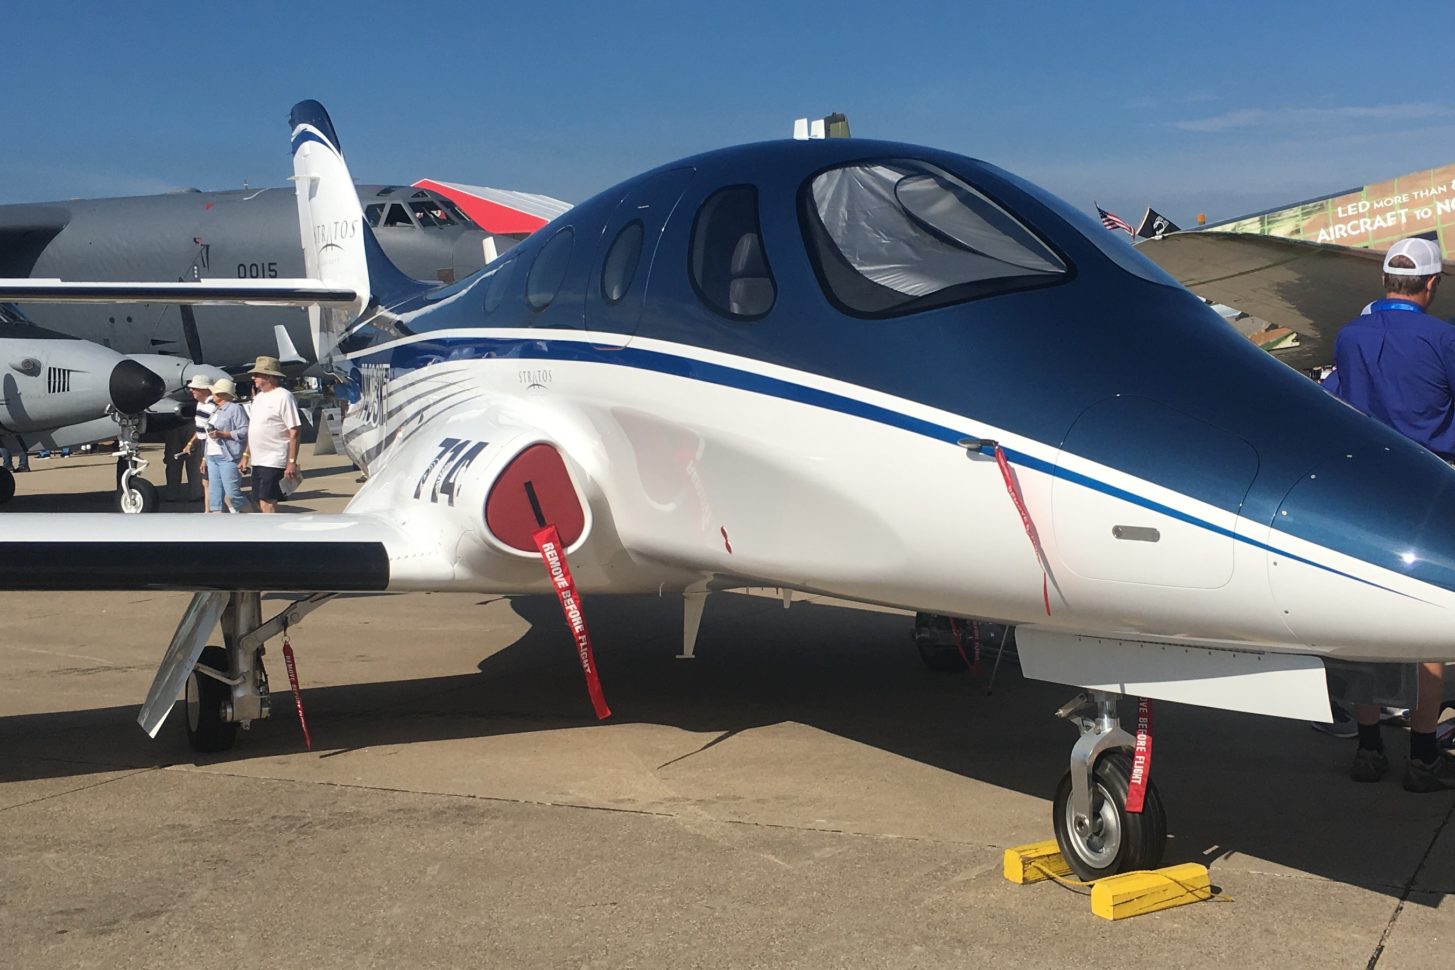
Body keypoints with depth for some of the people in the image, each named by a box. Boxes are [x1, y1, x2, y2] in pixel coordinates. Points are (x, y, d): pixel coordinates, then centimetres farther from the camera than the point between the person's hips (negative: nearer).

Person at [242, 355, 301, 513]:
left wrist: (292, 462, -20)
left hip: (273, 462, -9)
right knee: (261, 504, 11)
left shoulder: (283, 397, -11)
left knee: (267, 503, -13)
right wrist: (247, 454, 18)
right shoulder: (259, 396, 15)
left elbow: (294, 432, -15)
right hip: (257, 461, 9)